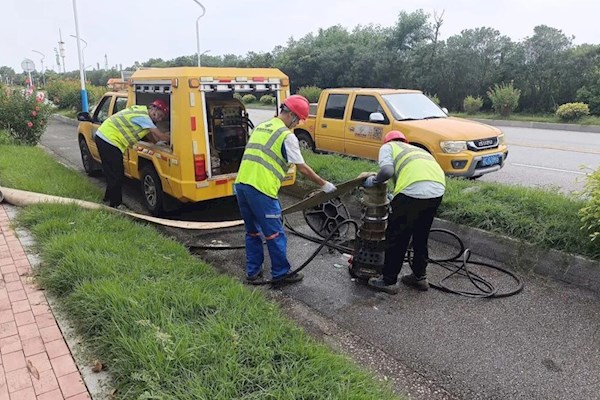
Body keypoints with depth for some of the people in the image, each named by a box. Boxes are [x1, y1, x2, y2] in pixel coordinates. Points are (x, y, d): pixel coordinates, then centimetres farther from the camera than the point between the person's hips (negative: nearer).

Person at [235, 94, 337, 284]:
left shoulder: (260, 127, 20)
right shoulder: (287, 135, -3)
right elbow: (302, 168, -4)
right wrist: (324, 184, 5)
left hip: (241, 184, 8)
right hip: (261, 189, -8)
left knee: (253, 231, 20)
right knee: (275, 234, 6)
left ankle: (252, 272, 28)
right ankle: (281, 274, 19)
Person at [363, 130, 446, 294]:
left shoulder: (388, 146, 18)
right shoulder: (416, 149, 37)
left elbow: (387, 170, -4)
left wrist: (374, 180, 15)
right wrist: (396, 200, 38)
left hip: (413, 190, -6)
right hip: (438, 190, 7)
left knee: (396, 237, 10)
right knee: (421, 236, 24)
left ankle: (388, 281, 20)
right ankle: (420, 277, 36)